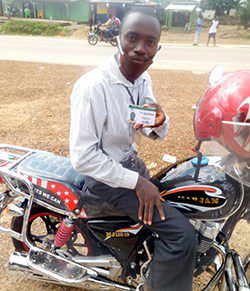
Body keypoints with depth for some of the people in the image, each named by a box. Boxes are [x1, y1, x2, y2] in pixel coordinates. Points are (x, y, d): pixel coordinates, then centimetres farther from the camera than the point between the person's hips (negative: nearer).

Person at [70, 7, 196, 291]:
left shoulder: (143, 78, -1)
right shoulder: (93, 86, -26)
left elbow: (151, 133, 6)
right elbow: (83, 156, -26)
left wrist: (159, 123, -18)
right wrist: (136, 182, -24)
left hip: (131, 161, 9)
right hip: (105, 175, -8)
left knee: (161, 206, 29)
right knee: (181, 234, -16)